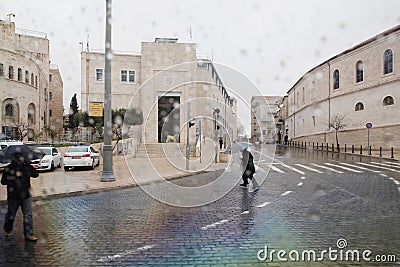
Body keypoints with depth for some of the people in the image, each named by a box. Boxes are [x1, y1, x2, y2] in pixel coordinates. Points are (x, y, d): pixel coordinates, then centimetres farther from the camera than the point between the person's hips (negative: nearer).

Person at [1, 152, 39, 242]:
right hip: (13, 196, -1)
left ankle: (28, 234, 3)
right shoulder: (8, 169, -4)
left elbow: (35, 174, -5)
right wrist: (13, 178, -19)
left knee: (28, 215, -2)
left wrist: (29, 165, -15)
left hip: (26, 196, 1)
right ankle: (8, 230, 42)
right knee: (11, 215, 15)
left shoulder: (26, 167, 1)